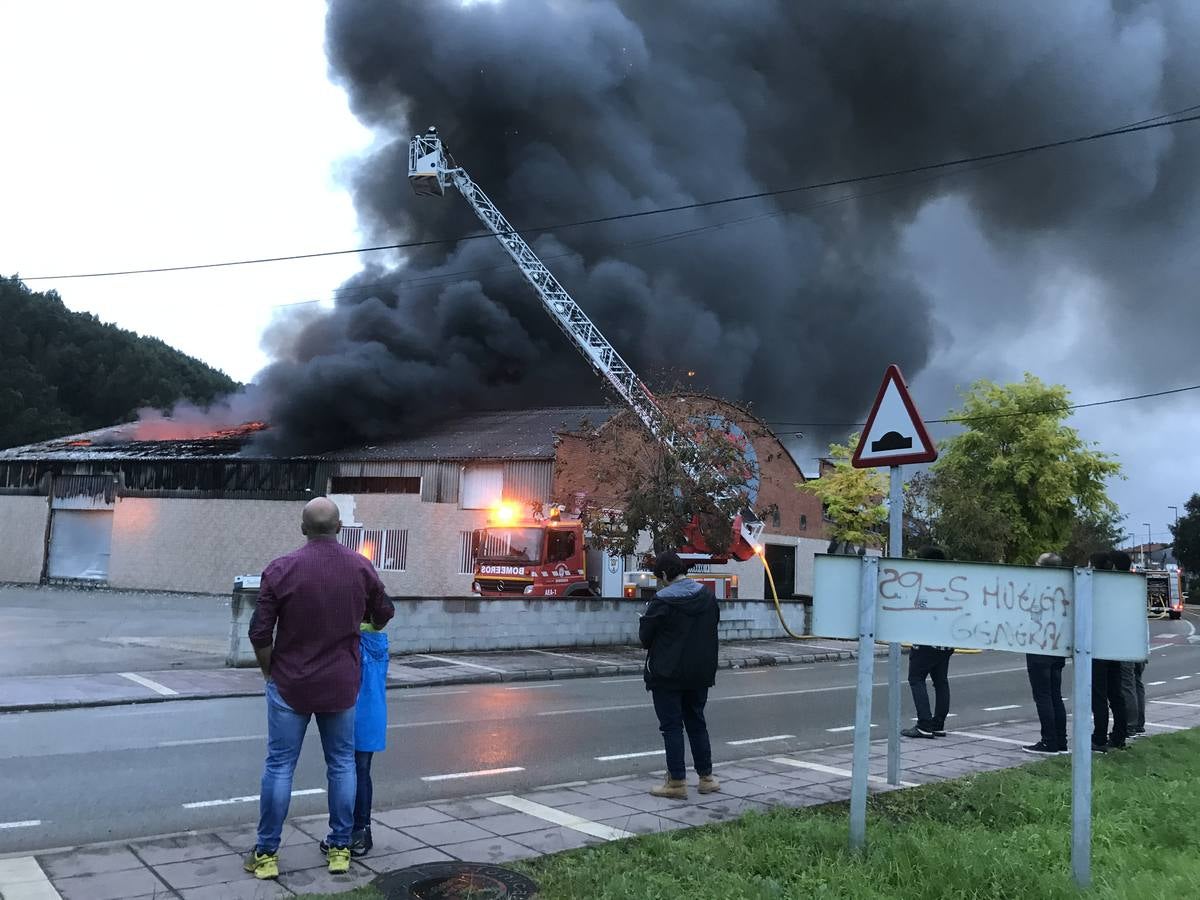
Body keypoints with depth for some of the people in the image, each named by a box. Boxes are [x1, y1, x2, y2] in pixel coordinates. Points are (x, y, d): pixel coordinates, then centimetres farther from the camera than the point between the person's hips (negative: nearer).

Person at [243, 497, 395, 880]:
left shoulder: (281, 569, -12)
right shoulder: (362, 567, -4)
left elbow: (260, 633, -9)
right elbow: (384, 614, 11)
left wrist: (269, 672, 8)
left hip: (290, 683, -2)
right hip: (341, 684, 2)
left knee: (280, 766, 7)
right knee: (342, 764, 12)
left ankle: (266, 853, 14)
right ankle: (340, 848, 19)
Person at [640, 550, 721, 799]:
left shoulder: (661, 601, -18)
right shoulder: (707, 595, 1)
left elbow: (645, 637, -11)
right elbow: (714, 626, 12)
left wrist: (646, 617, 8)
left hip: (667, 675, -6)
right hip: (700, 673, 6)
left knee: (672, 727, 2)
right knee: (697, 724, 17)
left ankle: (677, 782, 4)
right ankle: (706, 777, 23)